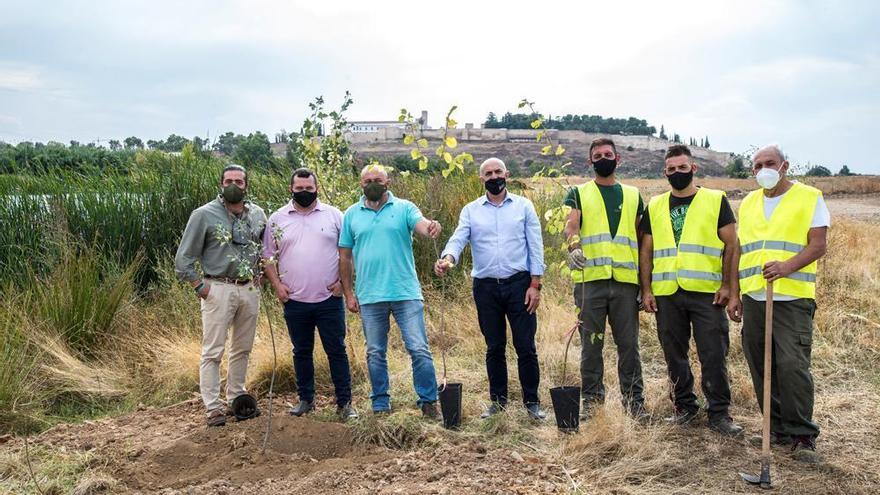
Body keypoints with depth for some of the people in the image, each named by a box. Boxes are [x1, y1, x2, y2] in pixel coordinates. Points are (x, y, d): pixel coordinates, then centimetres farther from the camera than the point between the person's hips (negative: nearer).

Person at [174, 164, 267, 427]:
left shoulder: (258, 214, 7)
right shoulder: (204, 214, -6)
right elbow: (184, 257, -4)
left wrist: (259, 275, 8)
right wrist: (200, 286, -10)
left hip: (249, 289, 5)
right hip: (218, 289, -5)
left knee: (243, 348, 13)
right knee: (213, 351, -3)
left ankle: (237, 397, 26)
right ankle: (213, 407, 3)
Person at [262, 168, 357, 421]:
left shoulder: (334, 215, 3)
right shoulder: (277, 219, 6)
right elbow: (269, 256, 9)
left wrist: (343, 281, -5)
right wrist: (277, 285, -2)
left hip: (329, 299, -1)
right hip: (295, 301, 2)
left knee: (337, 351, 2)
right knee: (301, 352, 13)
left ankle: (344, 402, 11)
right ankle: (306, 399, 27)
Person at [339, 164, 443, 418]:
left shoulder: (404, 208, 1)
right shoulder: (352, 214, 6)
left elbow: (422, 225, -19)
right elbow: (345, 257, 8)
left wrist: (431, 227, -43)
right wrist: (348, 293, 3)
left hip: (406, 293, -2)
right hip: (369, 296, 2)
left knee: (419, 349, -1)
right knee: (375, 353, 12)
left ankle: (428, 401, 12)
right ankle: (380, 405, 24)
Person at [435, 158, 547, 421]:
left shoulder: (524, 206, 4)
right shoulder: (470, 210, 7)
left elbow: (535, 246, 2)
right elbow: (458, 239, -7)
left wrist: (535, 285, -5)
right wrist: (447, 258, -30)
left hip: (519, 283, -1)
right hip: (485, 287, 2)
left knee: (526, 346, 0)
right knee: (494, 347, 10)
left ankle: (532, 401, 13)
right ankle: (498, 400, 23)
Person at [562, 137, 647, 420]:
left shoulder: (633, 195, 18)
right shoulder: (579, 194, 12)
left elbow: (642, 240, 15)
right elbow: (571, 225, -6)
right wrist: (574, 246, -30)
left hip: (626, 280, 2)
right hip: (590, 279, -1)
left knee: (628, 343, 5)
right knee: (591, 343, 4)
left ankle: (633, 400, 15)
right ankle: (591, 399, 13)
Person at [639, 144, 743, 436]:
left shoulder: (715, 201, 4)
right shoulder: (655, 207, 12)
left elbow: (731, 245, 2)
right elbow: (645, 251, 12)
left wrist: (726, 285, -6)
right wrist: (646, 290, 4)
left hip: (707, 292, -3)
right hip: (666, 294, 3)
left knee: (714, 355, -2)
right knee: (674, 355, 10)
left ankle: (719, 413, 9)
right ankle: (684, 407, 24)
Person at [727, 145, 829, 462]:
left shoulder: (809, 197, 3)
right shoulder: (748, 203, 18)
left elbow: (818, 245, -6)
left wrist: (787, 266, -23)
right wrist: (734, 294, 13)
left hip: (792, 298, -5)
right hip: (753, 298, 5)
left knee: (792, 365, -12)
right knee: (761, 368, 6)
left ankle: (802, 435, 0)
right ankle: (779, 429, 18)